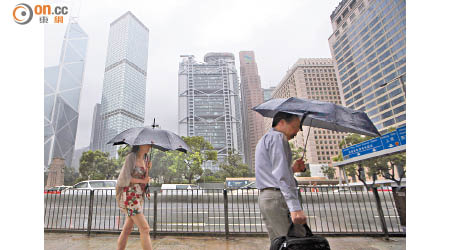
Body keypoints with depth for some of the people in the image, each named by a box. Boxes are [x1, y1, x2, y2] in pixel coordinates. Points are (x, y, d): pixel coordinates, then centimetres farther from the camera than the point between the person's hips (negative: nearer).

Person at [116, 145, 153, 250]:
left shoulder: (144, 159, 13)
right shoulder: (131, 156, -10)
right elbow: (124, 178, -16)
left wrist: (147, 169, -3)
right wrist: (142, 181, -9)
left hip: (138, 197, 8)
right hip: (129, 196, -8)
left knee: (127, 229, 14)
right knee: (145, 229, -10)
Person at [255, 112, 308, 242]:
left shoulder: (264, 139, 25)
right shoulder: (277, 136, -6)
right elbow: (282, 176, -18)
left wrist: (292, 169, 15)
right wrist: (295, 207, -22)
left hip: (264, 197, 10)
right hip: (277, 198, -10)